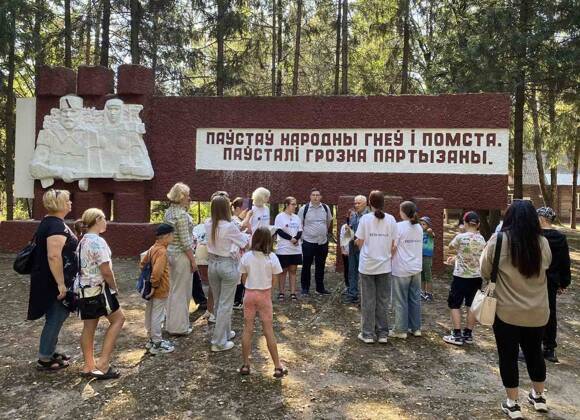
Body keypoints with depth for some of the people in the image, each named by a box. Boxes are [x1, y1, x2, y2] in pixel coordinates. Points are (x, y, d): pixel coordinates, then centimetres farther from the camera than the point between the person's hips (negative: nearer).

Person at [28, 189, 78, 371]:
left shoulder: (49, 222, 11)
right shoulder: (57, 225, -22)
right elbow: (54, 256, -30)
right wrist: (61, 283, -27)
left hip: (48, 281, 10)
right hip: (54, 283, -10)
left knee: (55, 318, 20)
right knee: (55, 318, 1)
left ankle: (50, 351, 32)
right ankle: (44, 360, 11)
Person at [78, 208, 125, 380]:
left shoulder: (82, 241, 11)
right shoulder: (98, 242, -18)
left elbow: (83, 266, 15)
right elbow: (106, 271, -21)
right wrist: (115, 287, -6)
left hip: (84, 288, 9)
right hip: (98, 288, -8)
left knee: (89, 326, 13)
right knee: (118, 319, 5)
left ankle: (89, 366, 21)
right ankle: (102, 364, 2)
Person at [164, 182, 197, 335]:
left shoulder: (168, 212, 7)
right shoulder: (182, 215, -21)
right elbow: (185, 242, -20)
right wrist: (193, 261, -14)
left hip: (170, 253, 9)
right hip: (182, 255, -9)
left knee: (173, 290, 19)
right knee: (182, 292, 2)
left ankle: (171, 323, 32)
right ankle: (179, 327, 12)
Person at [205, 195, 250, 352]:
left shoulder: (208, 224, -3)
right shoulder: (230, 227, -21)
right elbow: (245, 242, -7)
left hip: (212, 264, 7)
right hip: (227, 265, -7)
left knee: (217, 302, 19)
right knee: (225, 304, 3)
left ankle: (225, 332, 36)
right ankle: (219, 342, 8)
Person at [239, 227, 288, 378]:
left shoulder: (246, 257, -8)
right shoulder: (271, 257, -12)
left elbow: (244, 279, -2)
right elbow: (274, 280, -7)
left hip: (249, 294, 1)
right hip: (265, 295, -1)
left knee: (247, 329, 11)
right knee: (268, 331, 7)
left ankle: (245, 365, 17)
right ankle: (277, 366, 12)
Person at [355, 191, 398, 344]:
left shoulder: (365, 219, -9)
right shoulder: (391, 219, -3)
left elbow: (359, 242, -5)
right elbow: (393, 244, -1)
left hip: (367, 265, -2)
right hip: (384, 265, 2)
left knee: (368, 300, 7)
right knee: (383, 300, 12)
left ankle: (368, 334, 14)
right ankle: (382, 333, 19)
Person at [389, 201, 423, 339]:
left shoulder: (399, 226, -13)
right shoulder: (419, 227, 7)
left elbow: (393, 247, -14)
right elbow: (417, 246, 10)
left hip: (401, 269, -6)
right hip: (416, 268, 6)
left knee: (401, 301, 2)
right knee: (415, 299, 12)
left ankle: (401, 330, 9)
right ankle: (416, 328, 20)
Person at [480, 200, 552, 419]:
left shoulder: (499, 240, -14)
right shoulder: (543, 243, -4)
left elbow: (486, 272, -3)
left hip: (507, 312, -4)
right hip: (537, 312, 4)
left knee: (508, 357, 10)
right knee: (534, 353, 22)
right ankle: (539, 397, 39)